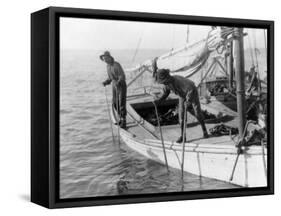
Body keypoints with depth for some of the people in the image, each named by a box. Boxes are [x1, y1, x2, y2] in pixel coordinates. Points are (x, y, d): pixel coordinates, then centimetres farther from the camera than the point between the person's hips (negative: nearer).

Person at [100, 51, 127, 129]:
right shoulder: (108, 66, 5)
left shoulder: (117, 65, -21)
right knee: (115, 103, 7)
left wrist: (118, 82, -42)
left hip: (121, 85, -8)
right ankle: (121, 118, 23)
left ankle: (123, 122, -5)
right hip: (114, 85, 8)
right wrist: (106, 82, -5)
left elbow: (122, 76, -25)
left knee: (121, 103, -10)